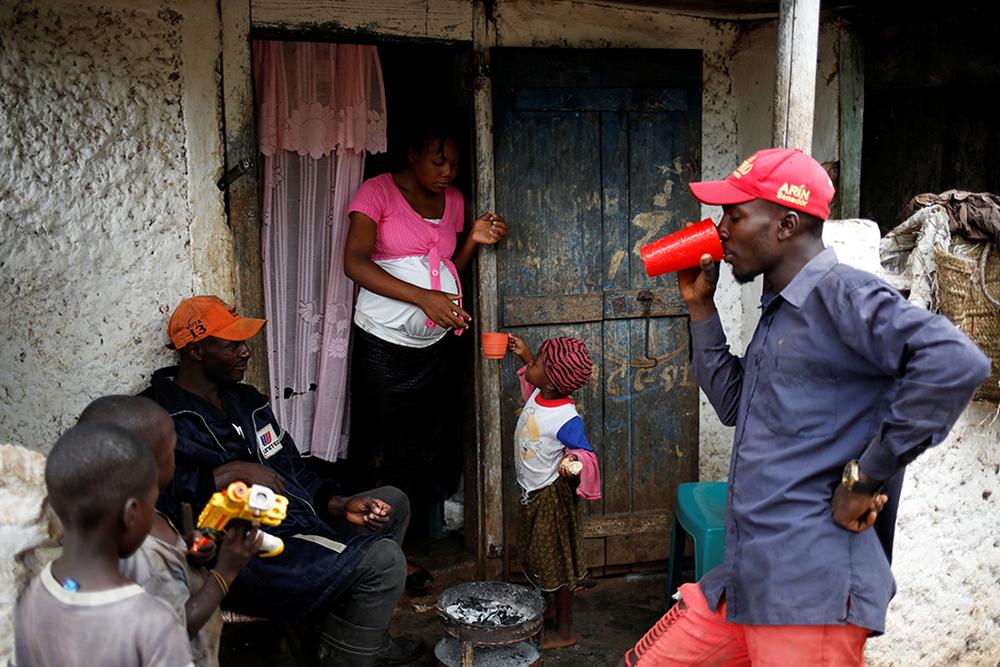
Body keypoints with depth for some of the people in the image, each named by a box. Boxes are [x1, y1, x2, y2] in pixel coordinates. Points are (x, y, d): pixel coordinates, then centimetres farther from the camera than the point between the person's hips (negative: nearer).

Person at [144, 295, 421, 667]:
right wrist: (230, 474, -25)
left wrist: (340, 505, 3)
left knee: (392, 501, 14)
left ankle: (367, 637, 14)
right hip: (248, 557, -10)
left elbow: (293, 472, 19)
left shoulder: (246, 400, 17)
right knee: (383, 559, -20)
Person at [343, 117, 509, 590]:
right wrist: (424, 298, -29)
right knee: (385, 449, 1)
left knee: (424, 448, 10)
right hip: (383, 343, -6)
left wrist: (474, 240, -2)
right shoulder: (378, 191, -8)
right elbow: (356, 263, -20)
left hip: (434, 344, 6)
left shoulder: (453, 200, 11)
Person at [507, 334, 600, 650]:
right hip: (532, 492, 9)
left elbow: (585, 452, -23)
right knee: (538, 557, 24)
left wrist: (574, 463, -45)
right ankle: (551, 609, 45)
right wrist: (524, 355, 8)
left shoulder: (566, 419, -31)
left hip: (551, 496, -8)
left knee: (555, 563, 7)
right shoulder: (539, 394, -8)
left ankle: (565, 632, 23)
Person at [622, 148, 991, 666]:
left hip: (810, 597, -9)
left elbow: (955, 362, -27)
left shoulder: (839, 294, -13)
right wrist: (700, 306, 18)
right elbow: (734, 403, 25)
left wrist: (865, 477, -21)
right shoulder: (779, 310, 16)